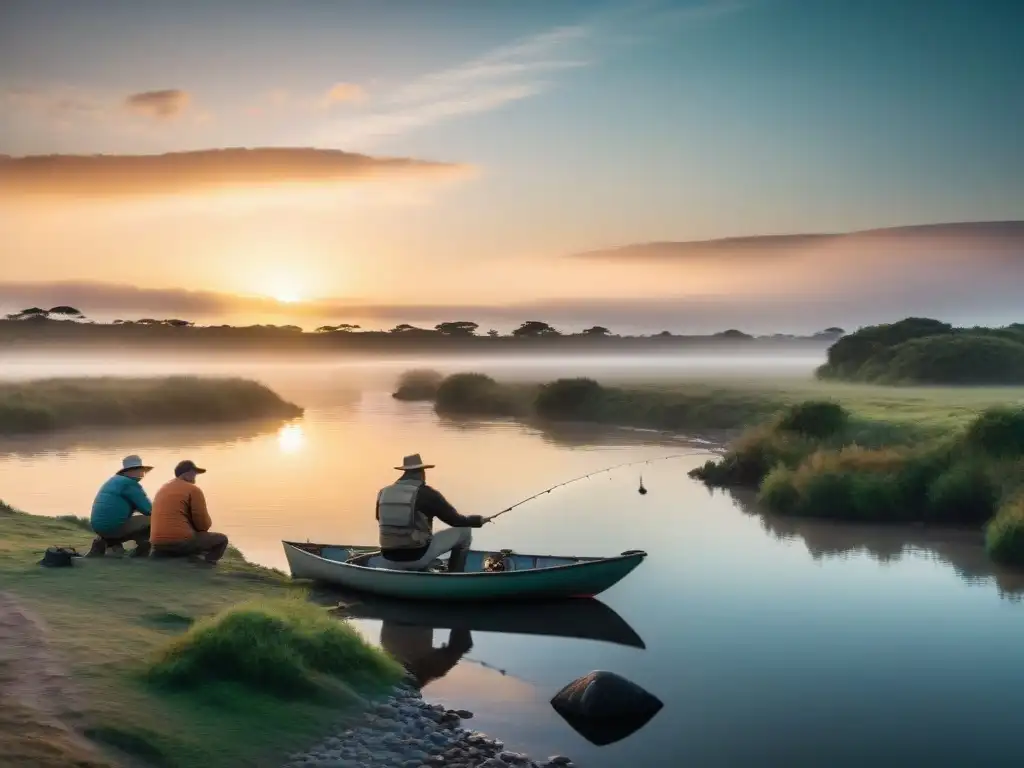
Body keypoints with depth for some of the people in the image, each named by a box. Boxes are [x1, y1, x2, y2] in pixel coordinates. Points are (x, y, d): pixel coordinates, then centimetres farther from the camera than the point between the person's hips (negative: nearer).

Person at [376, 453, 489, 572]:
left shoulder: (384, 493, 2)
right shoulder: (427, 493, -9)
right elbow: (456, 520, -3)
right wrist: (480, 520, 14)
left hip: (391, 560, 5)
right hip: (418, 556, -5)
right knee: (464, 532, 9)